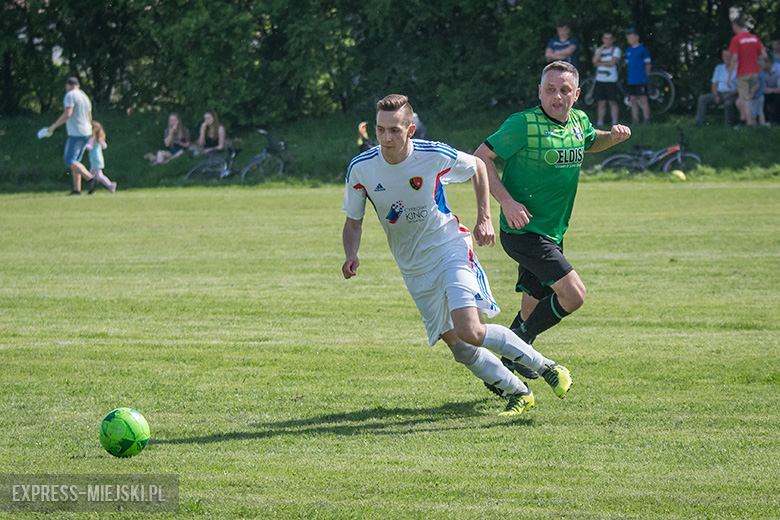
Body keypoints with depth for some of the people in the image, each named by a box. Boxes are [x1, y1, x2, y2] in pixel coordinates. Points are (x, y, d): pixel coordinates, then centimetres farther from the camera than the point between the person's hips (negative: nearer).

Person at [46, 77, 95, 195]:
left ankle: (91, 178, -28)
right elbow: (90, 118, 20)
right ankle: (77, 189, 6)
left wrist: (53, 126, -12)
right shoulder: (85, 97, 16)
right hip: (86, 132, 9)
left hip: (76, 134, -9)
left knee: (70, 161, -11)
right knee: (74, 161, 13)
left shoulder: (70, 95, -10)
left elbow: (67, 114, -21)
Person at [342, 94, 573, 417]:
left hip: (450, 249, -4)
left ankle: (545, 366, -5)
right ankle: (518, 392, 20)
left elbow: (477, 168, 5)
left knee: (470, 332, -23)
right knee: (460, 350, 0)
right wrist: (351, 256, -16)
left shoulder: (435, 156, -17)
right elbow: (353, 222, 3)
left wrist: (484, 218, -2)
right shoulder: (360, 169, -11)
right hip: (414, 268, 4)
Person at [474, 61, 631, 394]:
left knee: (534, 311, 12)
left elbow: (590, 143, 30)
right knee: (573, 294, -19)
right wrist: (507, 201, -20)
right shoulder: (523, 125, -15)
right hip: (523, 230, -8)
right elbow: (480, 158, -11)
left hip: (552, 234, 8)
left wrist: (613, 137, 8)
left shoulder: (579, 121, 7)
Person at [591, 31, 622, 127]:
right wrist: (602, 48, -5)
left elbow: (612, 63, -11)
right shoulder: (599, 50, 16)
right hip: (600, 80, 4)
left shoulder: (616, 49, 2)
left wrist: (599, 63, -1)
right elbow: (595, 60, -2)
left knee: (613, 102, -4)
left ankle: (614, 122, -4)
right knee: (601, 103, 5)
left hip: (611, 80, -4)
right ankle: (600, 122, 6)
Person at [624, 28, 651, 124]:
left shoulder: (643, 49, -3)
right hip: (631, 80, 6)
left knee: (643, 100, -6)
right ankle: (635, 121, 10)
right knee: (633, 100, 6)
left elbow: (647, 64, 0)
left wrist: (646, 75, 1)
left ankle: (646, 121, -4)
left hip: (641, 80, -6)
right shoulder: (628, 50, 15)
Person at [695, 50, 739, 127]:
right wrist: (716, 96, -5)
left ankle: (730, 124, -20)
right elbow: (714, 85, 14)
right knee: (702, 98, -17)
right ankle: (699, 122, -23)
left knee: (728, 103, -39)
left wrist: (730, 95, -21)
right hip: (719, 94, 5)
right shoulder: (719, 68, 15)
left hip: (732, 95, -5)